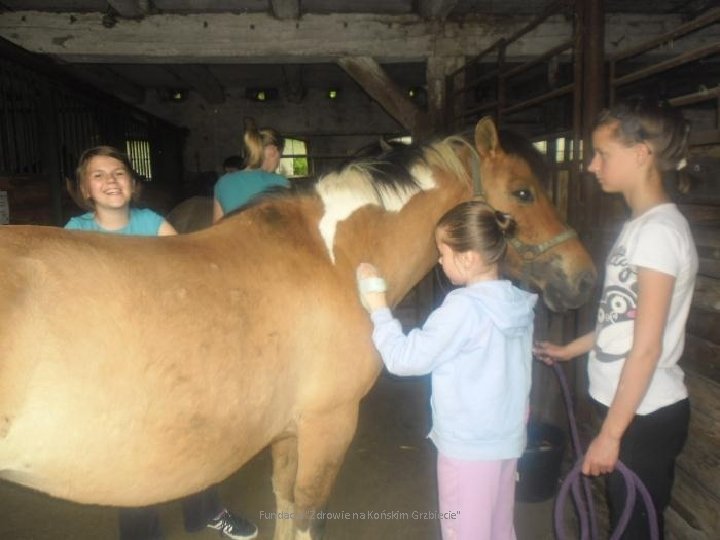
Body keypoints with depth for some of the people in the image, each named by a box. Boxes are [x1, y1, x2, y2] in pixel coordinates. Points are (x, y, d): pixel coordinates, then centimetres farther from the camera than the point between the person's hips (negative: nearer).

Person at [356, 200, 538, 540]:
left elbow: (404, 359, -21)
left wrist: (377, 307, -12)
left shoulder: (463, 308, -24)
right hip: (509, 439, 7)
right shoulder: (518, 302, -1)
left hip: (468, 445, -7)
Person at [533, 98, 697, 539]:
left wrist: (610, 434, -18)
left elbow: (647, 347, -22)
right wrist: (571, 350, 26)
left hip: (646, 414, -8)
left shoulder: (659, 229, -20)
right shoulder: (639, 224, 7)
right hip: (630, 405, 8)